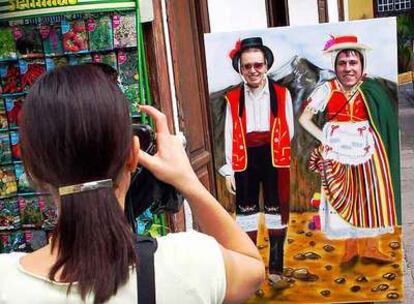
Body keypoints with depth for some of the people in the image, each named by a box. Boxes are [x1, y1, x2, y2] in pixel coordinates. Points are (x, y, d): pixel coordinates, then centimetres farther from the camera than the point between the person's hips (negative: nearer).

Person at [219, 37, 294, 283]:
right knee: (246, 210, 10)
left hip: (274, 158, 0)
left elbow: (289, 131, 1)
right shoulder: (232, 98, 2)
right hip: (245, 159, 1)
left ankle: (276, 266, 21)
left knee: (276, 210, 8)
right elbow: (230, 134, 0)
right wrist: (229, 170, -3)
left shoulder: (282, 94, 1)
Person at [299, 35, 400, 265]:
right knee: (344, 199, 4)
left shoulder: (372, 90, -1)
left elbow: (386, 120, -4)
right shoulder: (327, 90, -4)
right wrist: (324, 139, -7)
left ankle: (371, 247, 14)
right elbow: (304, 119, -1)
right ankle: (351, 249, 14)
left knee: (370, 196, 3)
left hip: (367, 149, 1)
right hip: (338, 151, -1)